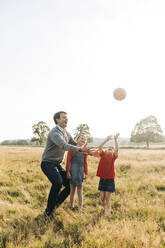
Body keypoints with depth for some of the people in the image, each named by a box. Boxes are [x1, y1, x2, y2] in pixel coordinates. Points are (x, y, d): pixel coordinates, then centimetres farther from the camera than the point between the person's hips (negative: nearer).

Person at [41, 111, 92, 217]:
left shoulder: (67, 133, 8)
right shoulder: (54, 133, -20)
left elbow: (75, 145, 15)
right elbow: (64, 146, -35)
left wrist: (87, 151, 1)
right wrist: (81, 149, -43)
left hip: (57, 164, 8)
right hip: (48, 163, -8)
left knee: (70, 184, 4)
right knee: (58, 182, -30)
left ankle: (55, 204, 20)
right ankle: (49, 210, -12)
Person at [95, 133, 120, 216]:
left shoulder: (113, 157, 1)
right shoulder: (103, 154, 3)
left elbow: (116, 149, -16)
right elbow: (100, 147, -12)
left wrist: (115, 139, -21)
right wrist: (107, 139, -15)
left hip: (110, 179, -2)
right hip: (102, 179, 2)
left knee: (107, 197, 3)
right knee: (102, 197, 8)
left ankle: (107, 212, 18)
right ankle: (105, 209, 34)